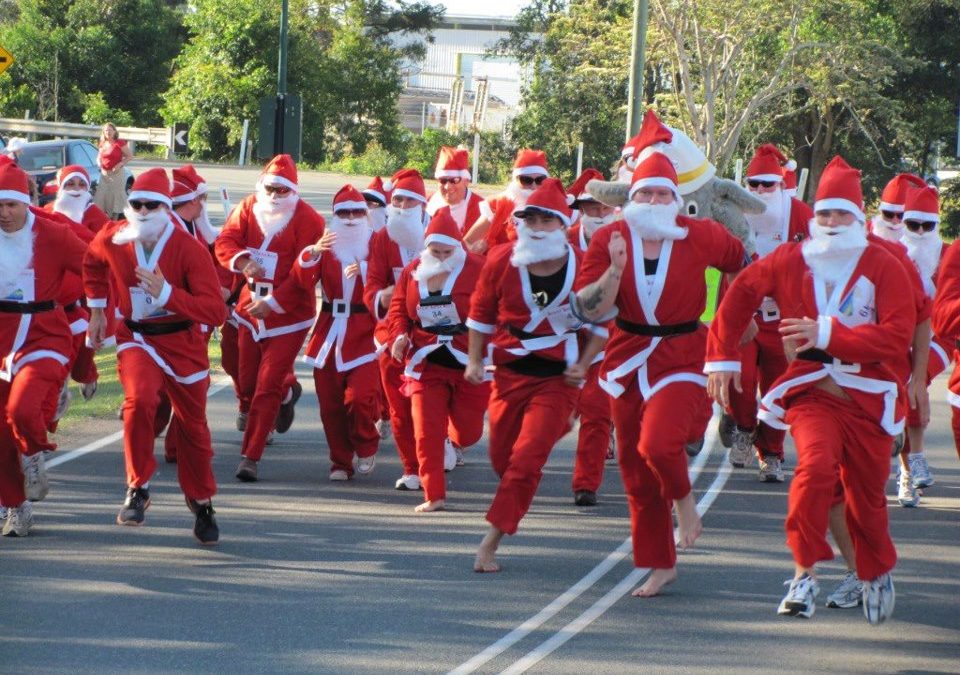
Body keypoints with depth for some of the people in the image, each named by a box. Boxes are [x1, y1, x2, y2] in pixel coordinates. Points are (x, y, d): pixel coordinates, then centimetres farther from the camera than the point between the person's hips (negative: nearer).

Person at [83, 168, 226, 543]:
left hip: (184, 345, -1)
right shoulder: (112, 240, -10)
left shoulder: (189, 249, -20)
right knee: (139, 400, -30)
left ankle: (201, 503, 35)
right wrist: (97, 310, 20)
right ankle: (138, 488, -15)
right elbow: (93, 263, 18)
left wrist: (166, 293, -36)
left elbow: (215, 312, -25)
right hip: (136, 339, 1)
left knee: (192, 425, 12)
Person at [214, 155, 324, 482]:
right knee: (247, 378, 13)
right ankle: (287, 391, 47)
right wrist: (242, 260, -25)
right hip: (251, 307, 5)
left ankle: (250, 458, -7)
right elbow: (224, 242, -3)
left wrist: (273, 302, -21)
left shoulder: (307, 219, -12)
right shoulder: (248, 208, 3)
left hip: (289, 312, -5)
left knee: (268, 387, -10)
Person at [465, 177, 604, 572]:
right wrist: (474, 360, 4)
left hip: (558, 378, -3)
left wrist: (583, 364, -7)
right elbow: (481, 313, 9)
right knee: (502, 457, 11)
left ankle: (491, 543, -10)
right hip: (510, 373, 3)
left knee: (527, 459, -14)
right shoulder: (501, 261, -5)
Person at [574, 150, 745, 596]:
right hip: (628, 359, 3)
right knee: (636, 473, 8)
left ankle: (684, 500, 8)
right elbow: (588, 309, -12)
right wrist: (614, 270, -27)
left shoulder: (702, 237, -9)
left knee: (658, 443, -27)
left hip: (682, 358, -3)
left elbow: (742, 264, 13)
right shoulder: (610, 240, -6)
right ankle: (660, 565, 23)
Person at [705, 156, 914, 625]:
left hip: (867, 396, 0)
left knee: (866, 495, 10)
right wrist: (723, 356, 13)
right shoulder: (790, 261, 0)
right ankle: (805, 573, -19)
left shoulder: (882, 267, -5)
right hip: (810, 390, 0)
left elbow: (898, 336, -15)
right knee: (817, 464, -28)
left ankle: (878, 573, 39)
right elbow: (740, 294, 15)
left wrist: (828, 334, -23)